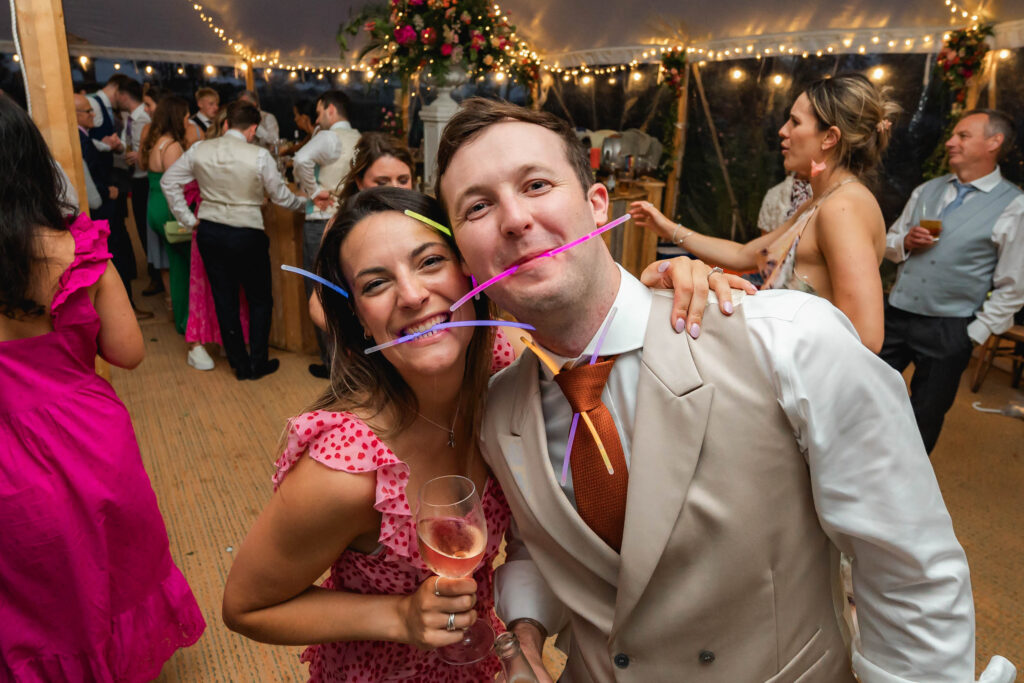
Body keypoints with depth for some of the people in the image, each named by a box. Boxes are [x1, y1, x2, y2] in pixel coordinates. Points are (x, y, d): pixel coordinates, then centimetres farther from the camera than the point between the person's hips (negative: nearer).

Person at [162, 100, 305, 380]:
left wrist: (188, 219, 11)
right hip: (247, 235, -4)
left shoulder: (199, 150, 0)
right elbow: (281, 196, -3)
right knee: (260, 299, 13)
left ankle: (240, 364, 21)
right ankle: (258, 363, 16)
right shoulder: (259, 156, -12)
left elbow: (168, 181, 7)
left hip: (209, 232, 4)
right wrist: (305, 204, 16)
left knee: (224, 300, 13)